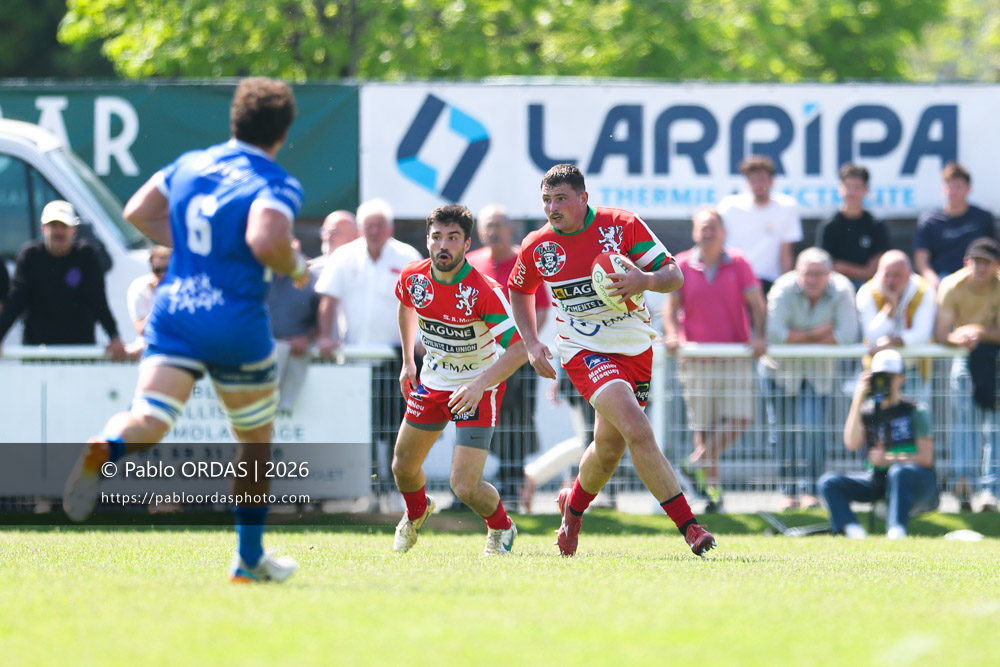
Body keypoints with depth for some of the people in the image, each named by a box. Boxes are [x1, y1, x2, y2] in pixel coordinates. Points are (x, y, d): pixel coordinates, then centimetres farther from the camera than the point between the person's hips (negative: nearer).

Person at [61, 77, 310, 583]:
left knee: (149, 422, -7)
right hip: (238, 323, -4)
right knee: (255, 439, 17)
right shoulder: (276, 184, -10)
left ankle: (105, 448, -44)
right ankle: (249, 558, 24)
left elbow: (137, 212, 15)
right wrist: (296, 268, -8)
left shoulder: (189, 165, 9)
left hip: (172, 314, 4)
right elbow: (265, 240, -28)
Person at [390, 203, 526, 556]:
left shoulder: (485, 291, -29)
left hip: (478, 389, -6)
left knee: (465, 486, -15)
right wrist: (408, 362, 17)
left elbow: (519, 347, -31)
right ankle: (416, 512, 52)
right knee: (403, 468, 15)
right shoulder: (413, 277, -11)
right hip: (432, 382, 6)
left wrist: (480, 384, -41)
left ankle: (501, 528, 19)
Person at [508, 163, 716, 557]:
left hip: (636, 347, 2)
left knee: (610, 445, 9)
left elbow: (674, 276, -9)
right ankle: (689, 527, -21)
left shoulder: (622, 225, -10)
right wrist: (531, 344, 5)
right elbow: (519, 290, 16)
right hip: (584, 352, -2)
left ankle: (573, 505, 42)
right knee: (637, 429, -23)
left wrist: (644, 280, -31)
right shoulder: (536, 247, -5)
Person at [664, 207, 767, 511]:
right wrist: (672, 335, -12)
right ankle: (710, 487, 9)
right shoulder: (682, 266, 5)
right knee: (703, 426, 0)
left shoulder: (738, 264, 4)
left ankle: (699, 461, 10)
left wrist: (758, 337, -12)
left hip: (735, 354, 0)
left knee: (739, 418, -11)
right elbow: (672, 307, 5)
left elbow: (756, 303, 2)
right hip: (697, 356, 0)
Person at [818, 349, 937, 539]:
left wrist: (889, 460, -22)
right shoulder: (867, 410, 11)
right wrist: (858, 401, -12)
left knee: (899, 472, -39)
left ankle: (896, 531, -51)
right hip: (878, 479, 4)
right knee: (829, 482, -17)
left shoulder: (916, 411, 1)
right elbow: (852, 444, -7)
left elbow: (926, 458, -6)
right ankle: (853, 531, -39)